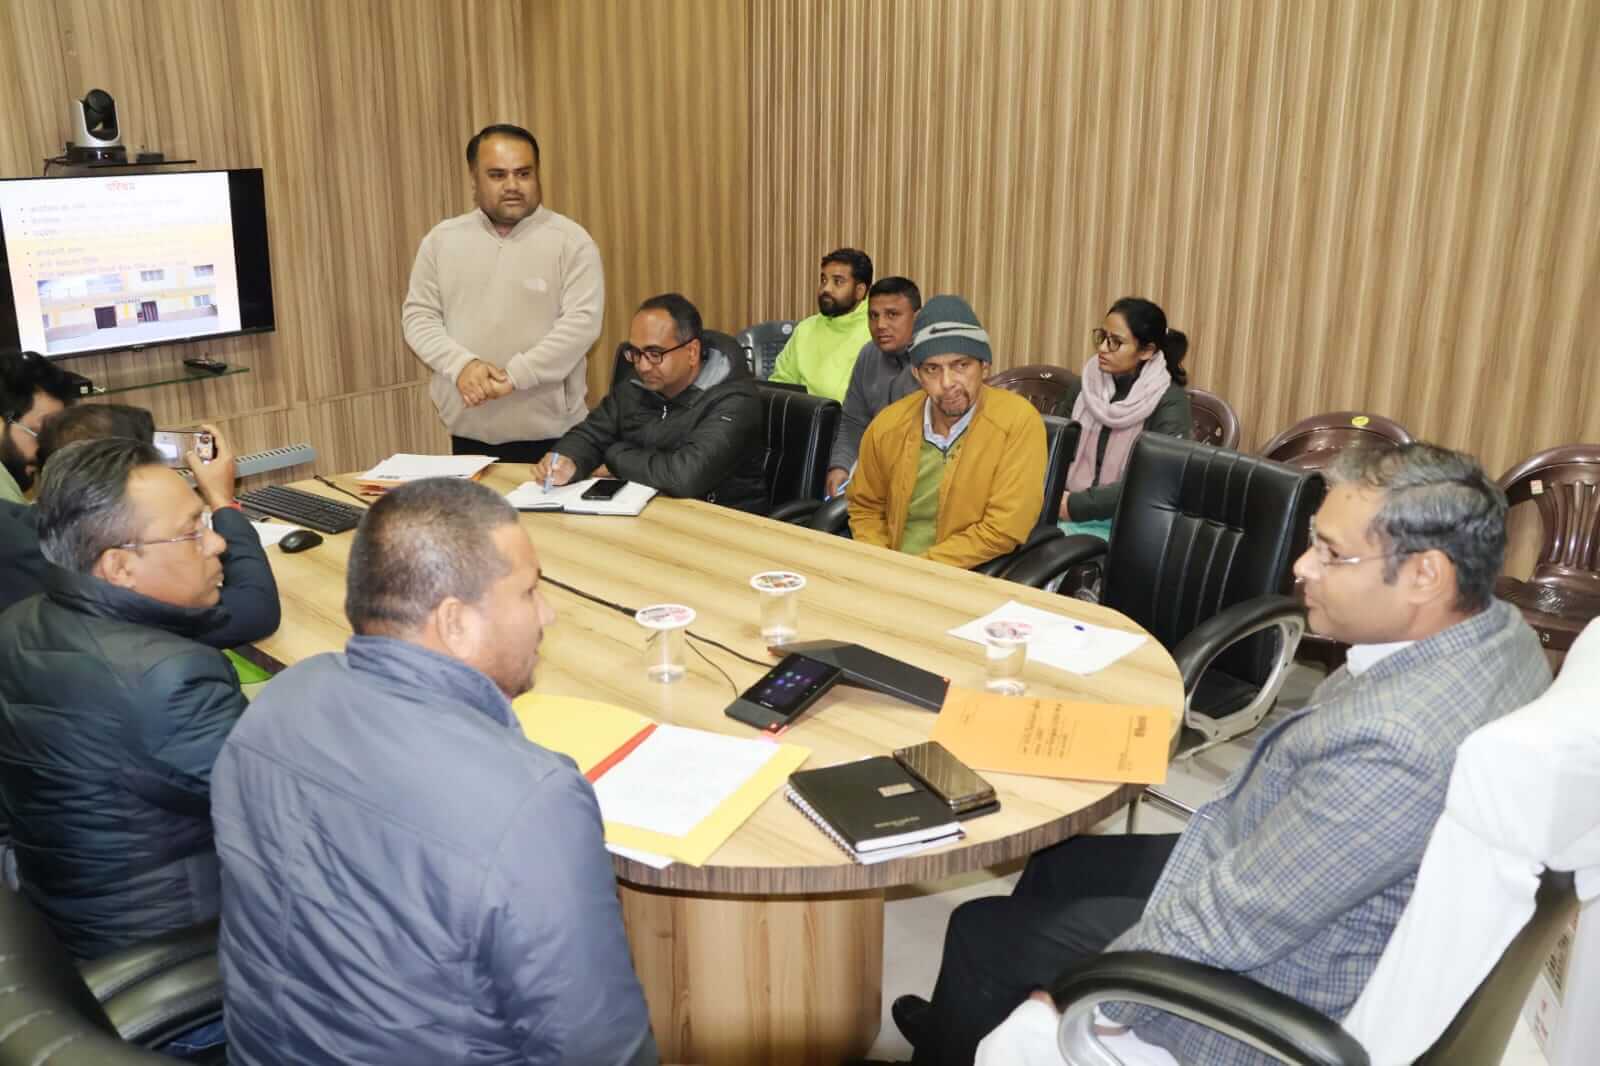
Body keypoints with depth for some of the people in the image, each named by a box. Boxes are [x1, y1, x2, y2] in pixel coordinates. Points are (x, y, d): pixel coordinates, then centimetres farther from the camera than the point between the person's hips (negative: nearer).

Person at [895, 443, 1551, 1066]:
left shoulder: (1392, 745, -37)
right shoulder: (1498, 628, -8)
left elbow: (1231, 922, -28)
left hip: (1276, 979, -9)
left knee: (983, 930, 6)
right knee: (1058, 863, 22)